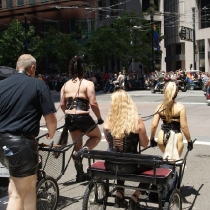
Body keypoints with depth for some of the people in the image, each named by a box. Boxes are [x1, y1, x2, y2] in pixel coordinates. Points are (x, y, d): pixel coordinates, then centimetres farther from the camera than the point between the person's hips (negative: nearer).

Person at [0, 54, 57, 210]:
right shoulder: (38, 85, -4)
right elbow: (50, 119, -8)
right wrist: (51, 134, 13)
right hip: (22, 142, -6)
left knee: (29, 183, 23)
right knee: (17, 195, 3)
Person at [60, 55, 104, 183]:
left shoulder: (66, 85, 8)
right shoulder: (88, 84, -8)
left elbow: (62, 104, 9)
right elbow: (93, 103, -14)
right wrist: (99, 118, -2)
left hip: (69, 118, 6)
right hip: (82, 117, -5)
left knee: (77, 146, 17)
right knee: (97, 136, 20)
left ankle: (80, 174, 23)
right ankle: (82, 151, -7)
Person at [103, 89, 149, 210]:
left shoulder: (108, 120, -5)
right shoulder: (136, 120, -14)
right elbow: (145, 144, -3)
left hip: (111, 165, 4)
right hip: (129, 166, -4)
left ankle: (119, 196, 31)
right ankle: (134, 198, 16)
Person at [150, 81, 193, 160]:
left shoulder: (160, 107, -3)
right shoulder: (180, 107, -12)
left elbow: (154, 125, -3)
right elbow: (184, 127, -12)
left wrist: (152, 139, 12)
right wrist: (189, 141, 0)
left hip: (163, 137, 3)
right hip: (176, 136, -3)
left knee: (166, 158, 29)